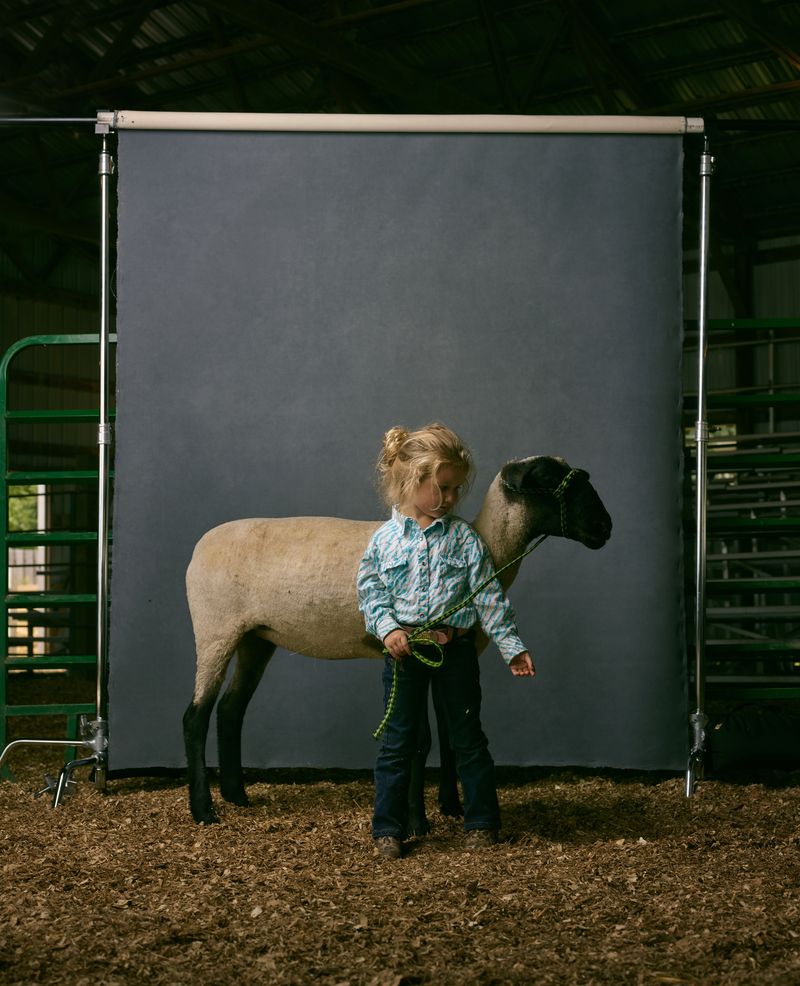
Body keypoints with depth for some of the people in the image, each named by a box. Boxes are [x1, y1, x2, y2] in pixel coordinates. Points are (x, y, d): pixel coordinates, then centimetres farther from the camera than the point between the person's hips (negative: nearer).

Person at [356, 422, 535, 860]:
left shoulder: (464, 538, -2)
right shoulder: (386, 538, -2)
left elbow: (489, 595, -1)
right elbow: (370, 589, 0)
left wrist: (512, 647, -3)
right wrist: (387, 629, -16)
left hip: (455, 648, 0)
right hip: (403, 648, 0)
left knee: (468, 738, 9)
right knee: (397, 741, 7)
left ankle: (481, 821, 21)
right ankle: (388, 829, 15)